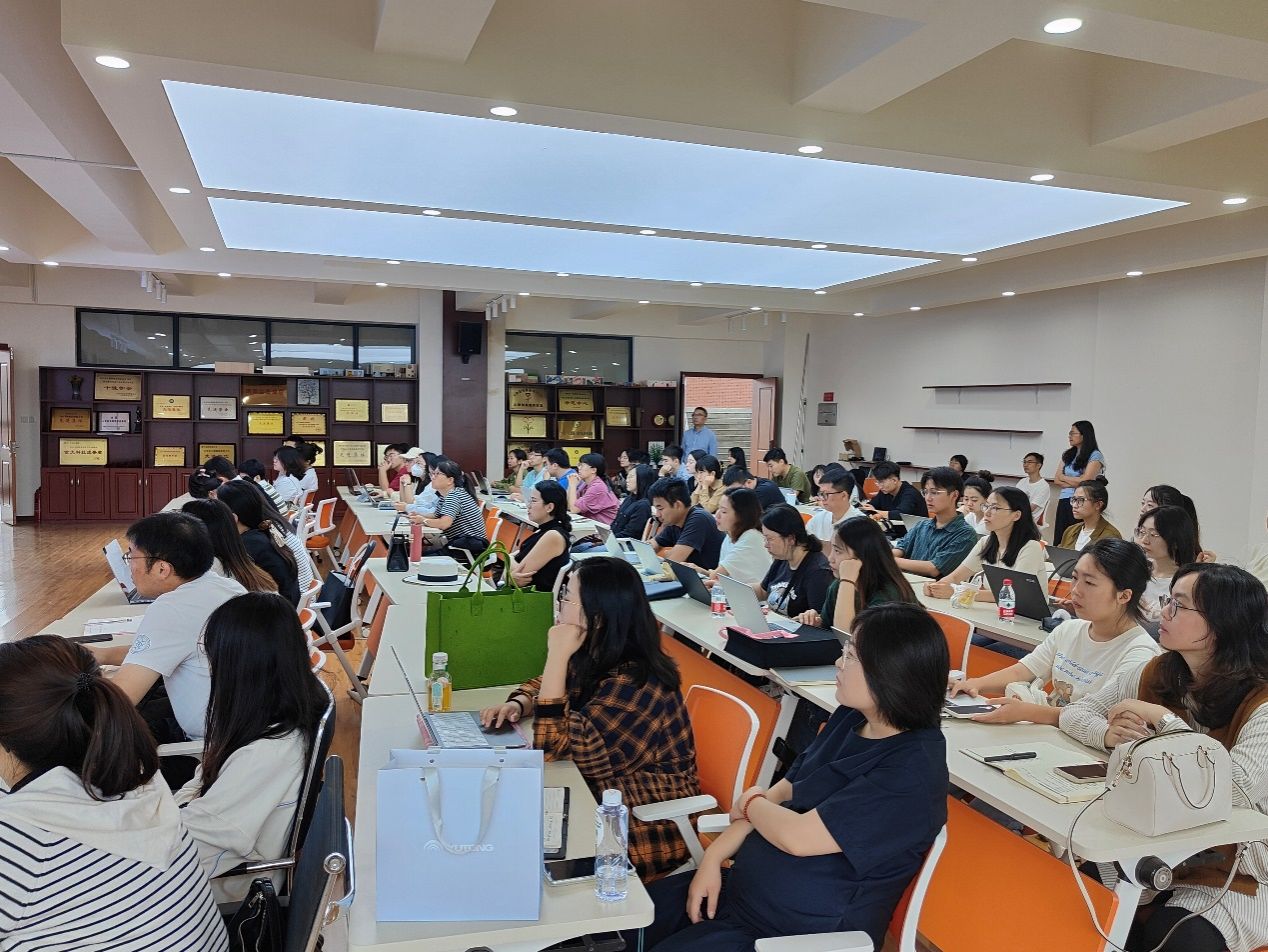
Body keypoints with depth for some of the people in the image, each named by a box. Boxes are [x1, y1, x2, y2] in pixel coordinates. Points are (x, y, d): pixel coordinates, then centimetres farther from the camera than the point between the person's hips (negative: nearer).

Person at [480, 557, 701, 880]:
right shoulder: (593, 655, -4)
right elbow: (546, 685, 15)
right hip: (599, 792, 8)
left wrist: (557, 656, -29)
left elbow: (553, 744, -28)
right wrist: (516, 705, -8)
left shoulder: (633, 682, -29)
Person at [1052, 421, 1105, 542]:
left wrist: (1063, 477, 4)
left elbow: (1084, 481, -12)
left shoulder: (1095, 456, -3)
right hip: (1063, 502, 6)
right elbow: (1056, 480, 9)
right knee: (1059, 541, 1)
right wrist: (1074, 483, -6)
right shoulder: (1067, 455, 15)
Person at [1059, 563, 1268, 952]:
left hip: (1230, 874, -4)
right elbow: (1074, 713, 5)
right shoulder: (1155, 673, 1)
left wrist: (1159, 717, -25)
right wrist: (1109, 734, -17)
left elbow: (1235, 790, -31)